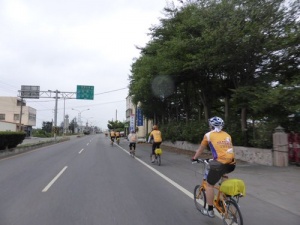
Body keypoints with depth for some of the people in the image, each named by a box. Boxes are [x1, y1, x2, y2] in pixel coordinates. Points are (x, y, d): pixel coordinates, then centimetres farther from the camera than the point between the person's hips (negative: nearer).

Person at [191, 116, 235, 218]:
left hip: (220, 163, -6)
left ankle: (210, 210, 18)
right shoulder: (227, 135, 19)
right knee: (223, 175, 38)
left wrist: (194, 158, 33)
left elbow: (201, 149, 17)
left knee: (209, 185, 12)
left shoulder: (209, 135, 7)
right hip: (231, 164, 6)